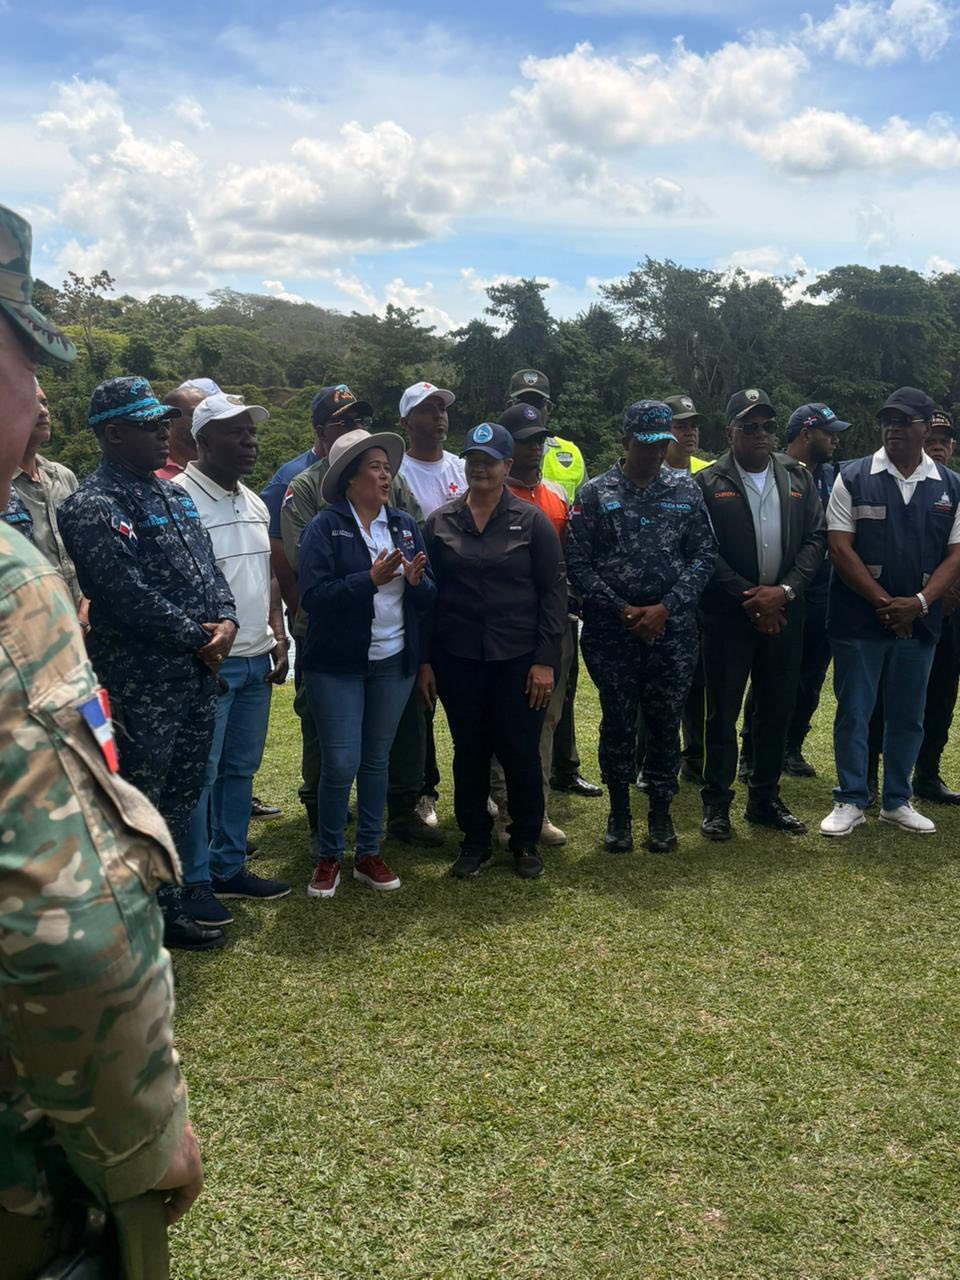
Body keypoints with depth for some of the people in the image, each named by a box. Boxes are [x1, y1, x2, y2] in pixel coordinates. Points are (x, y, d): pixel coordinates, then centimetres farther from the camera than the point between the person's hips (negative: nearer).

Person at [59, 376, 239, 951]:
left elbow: (209, 568, 14)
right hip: (141, 683, -8)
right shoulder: (93, 506, -14)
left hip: (199, 673, 9)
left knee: (183, 796, 17)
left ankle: (173, 898, 32)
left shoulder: (174, 493, 14)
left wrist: (225, 621, -5)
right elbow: (129, 594, -21)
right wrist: (197, 639, -14)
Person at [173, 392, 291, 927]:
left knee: (241, 768, 15)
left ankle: (230, 868, 28)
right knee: (200, 774, 1)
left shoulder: (255, 503, 14)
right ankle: (194, 880, 15)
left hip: (256, 660, 8)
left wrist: (278, 636, 11)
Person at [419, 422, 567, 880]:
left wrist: (546, 659, -7)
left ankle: (526, 842, 22)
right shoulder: (440, 522, 6)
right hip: (458, 658, 2)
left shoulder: (531, 521, 0)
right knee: (468, 752, 10)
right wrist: (425, 660, 2)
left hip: (519, 659, -2)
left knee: (521, 752, 4)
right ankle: (474, 842, 25)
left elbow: (554, 590, -1)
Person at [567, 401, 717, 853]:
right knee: (618, 722, 6)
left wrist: (666, 607, -9)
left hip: (673, 628, 1)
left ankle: (661, 812, 23)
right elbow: (578, 563, -3)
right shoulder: (595, 494, 1)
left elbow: (704, 556, 3)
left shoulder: (686, 491, 6)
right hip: (611, 629, -1)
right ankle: (618, 812, 22)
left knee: (666, 723, 7)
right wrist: (622, 610, -10)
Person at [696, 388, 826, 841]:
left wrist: (783, 591, -10)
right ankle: (716, 803, 16)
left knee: (776, 710, 12)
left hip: (784, 614, 4)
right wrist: (748, 599, -13)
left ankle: (765, 799, 26)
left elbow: (815, 539, 3)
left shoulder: (798, 477, 7)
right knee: (722, 712, 4)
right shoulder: (708, 482, -4)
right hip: (728, 616, -4)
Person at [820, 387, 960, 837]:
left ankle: (896, 801, 26)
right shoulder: (852, 478, -2)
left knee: (908, 715, 12)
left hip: (919, 622, 3)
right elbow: (840, 548, -7)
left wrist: (919, 603, -14)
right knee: (853, 712, 4)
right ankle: (850, 801, 16)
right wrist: (884, 604, -13)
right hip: (858, 619, -2)